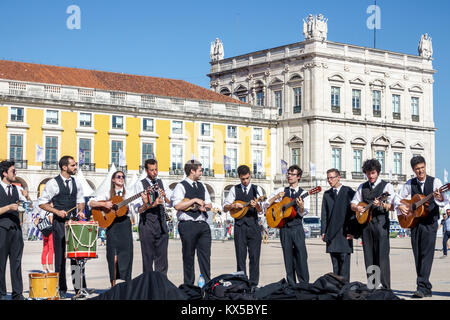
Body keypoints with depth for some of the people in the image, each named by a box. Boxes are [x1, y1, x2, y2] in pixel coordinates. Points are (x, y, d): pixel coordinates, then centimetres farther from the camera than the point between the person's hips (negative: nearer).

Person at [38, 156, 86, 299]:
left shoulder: (76, 183, 10)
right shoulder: (53, 183, -6)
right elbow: (42, 203, -3)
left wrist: (80, 211, 1)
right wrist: (57, 211, -14)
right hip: (60, 222, -4)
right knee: (60, 256, 0)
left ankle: (79, 287, 7)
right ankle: (61, 289, 7)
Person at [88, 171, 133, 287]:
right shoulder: (108, 194, 8)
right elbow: (91, 203, 1)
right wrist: (104, 204, -13)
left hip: (125, 224, 2)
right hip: (112, 225, -2)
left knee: (126, 255, -2)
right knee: (114, 257, -7)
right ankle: (113, 284, -1)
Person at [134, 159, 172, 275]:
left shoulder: (162, 183, 12)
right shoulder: (140, 185, -2)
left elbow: (170, 203, 6)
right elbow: (139, 209, -8)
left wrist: (165, 196, -14)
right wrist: (152, 205, -24)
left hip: (161, 223, 4)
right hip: (147, 223, -4)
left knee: (162, 258, 4)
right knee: (148, 258, 0)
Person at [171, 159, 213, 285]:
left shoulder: (202, 186, 18)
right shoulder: (181, 186, -4)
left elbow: (209, 204, 21)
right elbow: (177, 206, -16)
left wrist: (205, 206, -2)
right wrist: (195, 200, -14)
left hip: (203, 224, 6)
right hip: (188, 225, -6)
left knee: (205, 255, 3)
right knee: (188, 256, 1)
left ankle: (207, 283, 7)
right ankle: (188, 285, 9)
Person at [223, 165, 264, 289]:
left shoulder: (257, 189, 7)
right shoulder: (234, 189, 10)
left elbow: (260, 210, -2)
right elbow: (225, 208, 9)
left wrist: (256, 205, -24)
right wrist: (233, 205, -11)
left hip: (253, 225, -1)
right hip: (239, 226, 1)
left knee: (254, 256, -2)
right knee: (240, 256, 2)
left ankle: (253, 284, 3)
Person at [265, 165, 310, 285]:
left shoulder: (303, 193, 5)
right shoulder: (281, 191, 11)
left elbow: (303, 213, -5)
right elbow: (266, 204, 8)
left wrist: (301, 206, -27)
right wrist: (276, 197, -8)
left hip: (297, 228, -2)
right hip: (284, 228, 2)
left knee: (301, 256, -8)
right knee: (288, 257, 3)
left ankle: (304, 284, -5)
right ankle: (291, 285, 7)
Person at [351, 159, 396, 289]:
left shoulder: (386, 186, 2)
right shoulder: (362, 187, 16)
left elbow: (392, 207, -4)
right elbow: (353, 204, 20)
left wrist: (381, 204, -22)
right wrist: (357, 207, -3)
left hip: (381, 222, -5)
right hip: (365, 222, 5)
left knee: (382, 255, -9)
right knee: (368, 255, 3)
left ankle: (383, 286, -9)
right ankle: (371, 285, 7)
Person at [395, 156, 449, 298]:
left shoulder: (435, 182, -4)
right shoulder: (410, 184, 8)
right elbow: (399, 198, 17)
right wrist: (400, 206, -4)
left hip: (430, 223, -4)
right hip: (414, 222, 4)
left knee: (426, 254, -13)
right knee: (418, 256, 5)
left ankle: (422, 287, -18)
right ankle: (427, 289, 12)